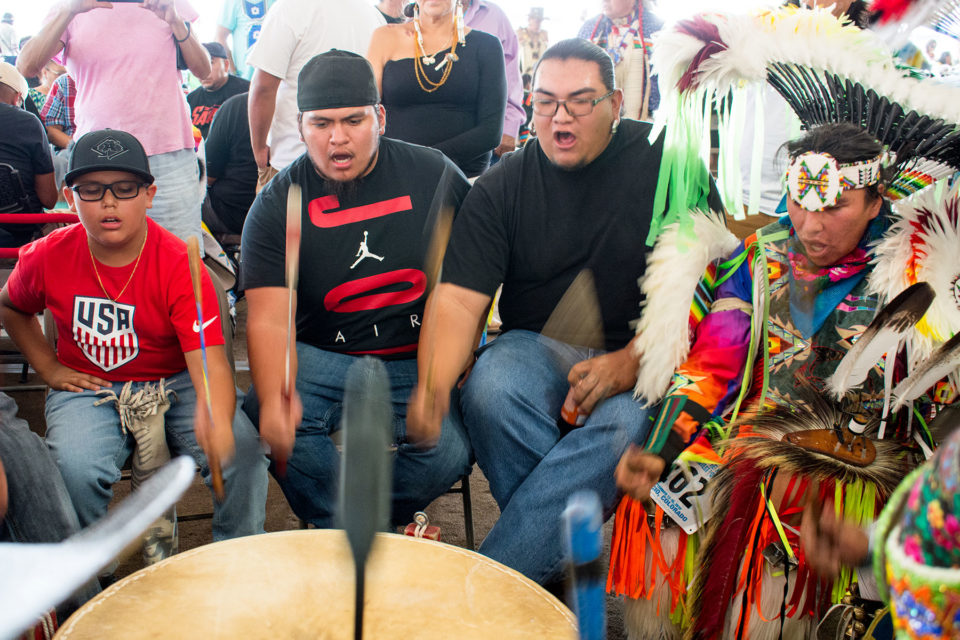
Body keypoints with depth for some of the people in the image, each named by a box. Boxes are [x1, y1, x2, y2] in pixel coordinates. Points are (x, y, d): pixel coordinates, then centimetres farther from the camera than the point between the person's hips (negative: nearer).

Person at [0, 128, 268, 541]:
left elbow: (210, 362, -30)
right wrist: (48, 366, 5)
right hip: (88, 387, 2)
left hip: (174, 383, -1)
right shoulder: (47, 258, -8)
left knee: (240, 451, -26)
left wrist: (216, 420, -52)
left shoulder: (180, 266, -19)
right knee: (75, 468, -29)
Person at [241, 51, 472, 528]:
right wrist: (273, 400, -32)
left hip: (422, 362, 1)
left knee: (447, 454, -27)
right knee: (260, 417, -30)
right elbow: (269, 319, -12)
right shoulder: (275, 206, -1)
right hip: (322, 359, 0)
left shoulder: (434, 175, 2)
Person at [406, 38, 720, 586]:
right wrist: (433, 388, -28)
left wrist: (632, 360, -20)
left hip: (645, 353, -1)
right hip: (538, 346, 2)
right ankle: (560, 559, -15)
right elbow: (458, 298, -10)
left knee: (628, 423, -33)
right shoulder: (502, 186, 0)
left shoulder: (666, 162, -3)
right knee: (489, 391, -31)